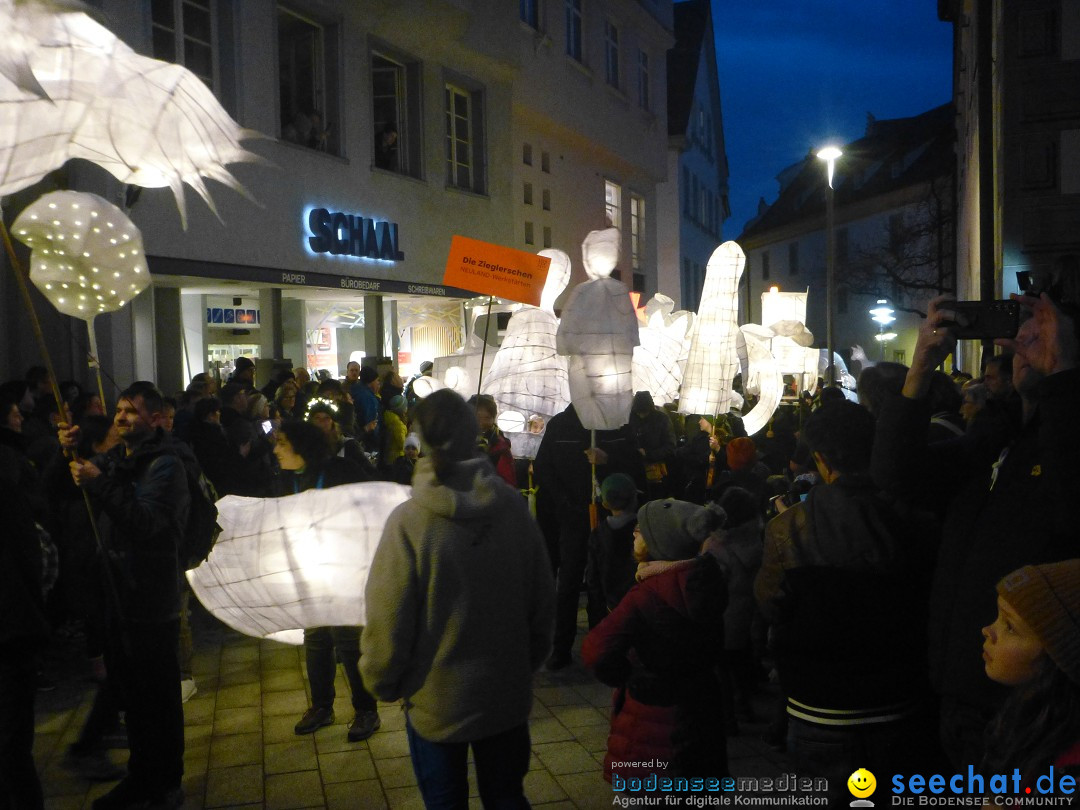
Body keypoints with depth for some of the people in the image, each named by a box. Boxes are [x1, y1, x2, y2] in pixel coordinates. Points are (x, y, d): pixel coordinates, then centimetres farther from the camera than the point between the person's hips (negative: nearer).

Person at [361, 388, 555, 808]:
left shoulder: (409, 521, -23)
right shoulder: (514, 507, -13)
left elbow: (387, 619, -17)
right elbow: (543, 598, -2)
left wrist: (383, 682, 4)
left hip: (437, 700, -3)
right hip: (508, 694, 3)